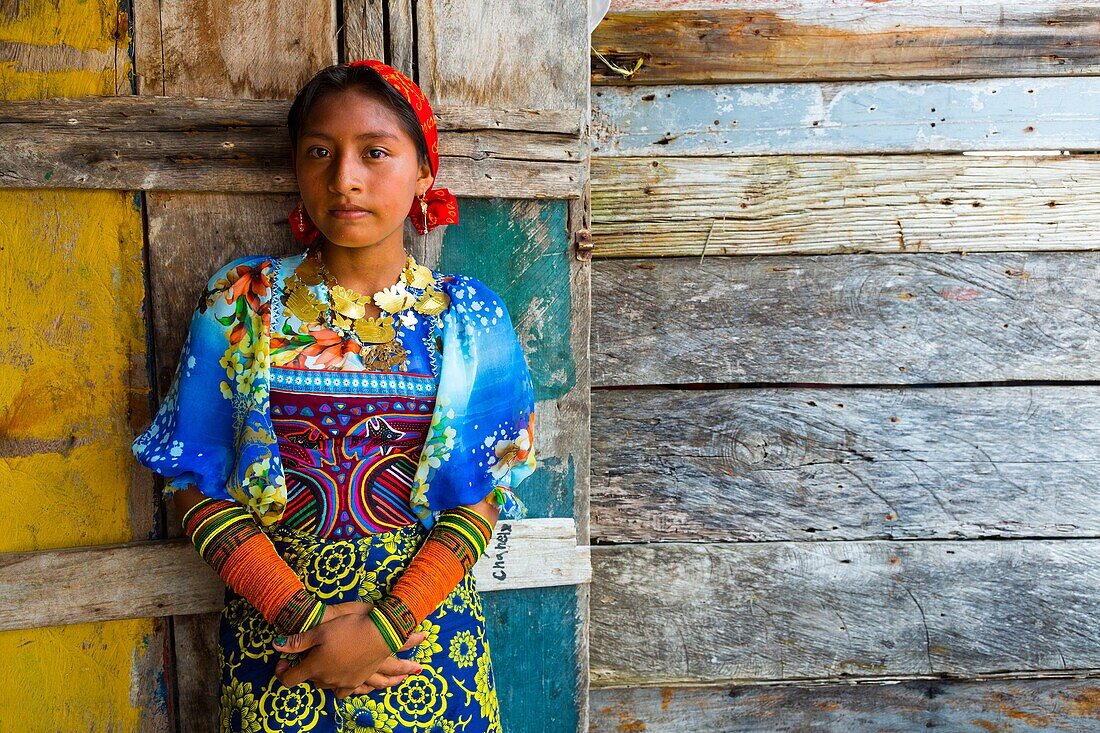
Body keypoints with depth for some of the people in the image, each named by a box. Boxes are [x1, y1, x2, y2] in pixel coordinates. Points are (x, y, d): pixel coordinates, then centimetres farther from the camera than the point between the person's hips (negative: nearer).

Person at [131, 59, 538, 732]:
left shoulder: (470, 318, -5)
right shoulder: (240, 303, -5)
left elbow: (482, 499, -6)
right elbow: (196, 484, -5)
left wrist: (385, 626, -17)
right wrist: (305, 616, -14)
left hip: (426, 611, 0)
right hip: (274, 623, 0)